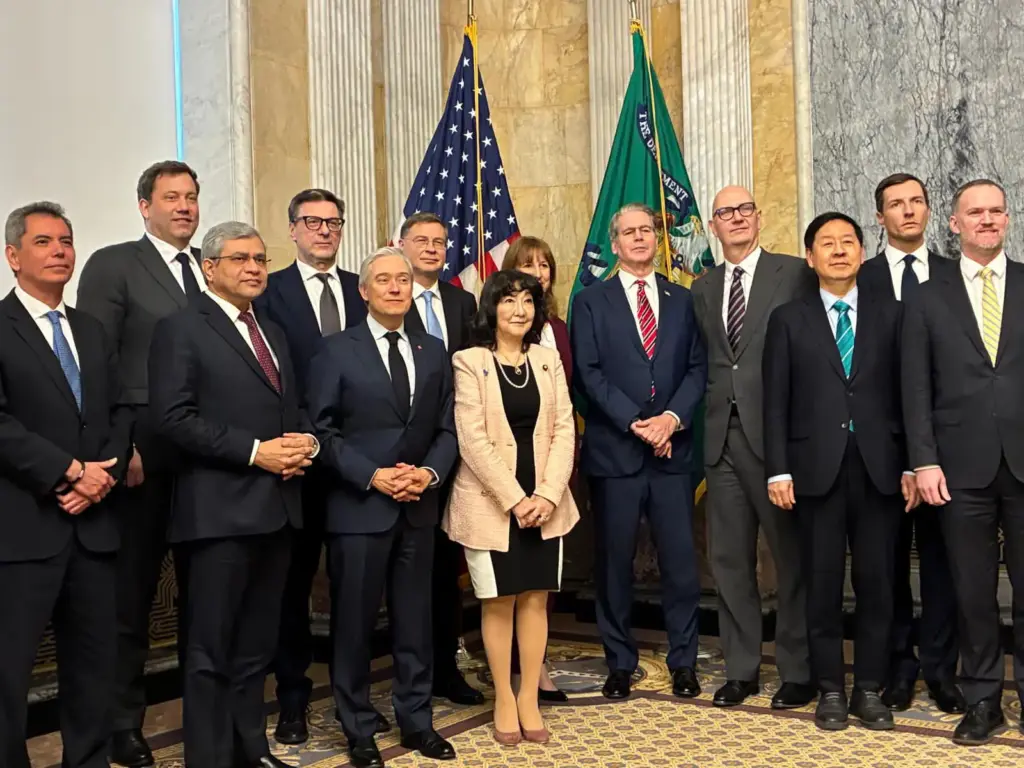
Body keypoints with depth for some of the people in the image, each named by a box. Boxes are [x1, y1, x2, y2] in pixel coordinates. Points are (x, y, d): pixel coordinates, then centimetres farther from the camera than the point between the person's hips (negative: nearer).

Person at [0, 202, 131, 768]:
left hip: (93, 523, 6)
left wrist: (103, 474, -5)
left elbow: (120, 412, 12)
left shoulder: (92, 332, 18)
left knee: (94, 667, 11)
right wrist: (71, 471, -15)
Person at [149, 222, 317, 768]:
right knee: (212, 648, 1)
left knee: (257, 644, 16)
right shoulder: (181, 329, -5)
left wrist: (303, 442, 0)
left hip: (277, 509, 7)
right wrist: (254, 452, -18)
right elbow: (173, 417, -15)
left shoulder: (273, 333, 19)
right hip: (219, 512, -7)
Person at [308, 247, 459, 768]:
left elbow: (446, 429, 9)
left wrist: (429, 473, -9)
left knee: (415, 621, 11)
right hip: (358, 508, -3)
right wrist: (373, 476, -16)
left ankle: (416, 721, 25)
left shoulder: (434, 351, 10)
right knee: (354, 624, 5)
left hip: (418, 509, 4)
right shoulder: (336, 351, -2)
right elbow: (321, 430, -7)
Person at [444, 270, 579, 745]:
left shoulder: (548, 359, 8)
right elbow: (472, 439, -11)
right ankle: (503, 699, 17)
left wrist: (548, 494, -10)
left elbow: (564, 429, 3)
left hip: (543, 501, 3)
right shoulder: (468, 362, -5)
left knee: (536, 599, 7)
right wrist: (514, 499, -15)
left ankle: (529, 698, 18)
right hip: (491, 501, -3)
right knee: (499, 602, 5)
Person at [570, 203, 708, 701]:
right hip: (614, 450, -1)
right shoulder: (591, 302, 5)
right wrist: (635, 423, -12)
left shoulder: (683, 300, 13)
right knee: (615, 562, 5)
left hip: (673, 449, 2)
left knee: (681, 560, 3)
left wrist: (672, 417, -11)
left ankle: (683, 662, 16)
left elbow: (697, 368, 6)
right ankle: (620, 664, 17)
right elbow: (589, 374, -4)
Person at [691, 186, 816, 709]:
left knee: (792, 554, 3)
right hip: (721, 435, 5)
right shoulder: (703, 289, 15)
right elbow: (702, 363, 14)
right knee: (729, 558, 9)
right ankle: (740, 669, 21)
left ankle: (797, 671, 15)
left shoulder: (795, 275, 0)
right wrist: (702, 419, 2)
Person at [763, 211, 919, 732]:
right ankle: (830, 689, 16)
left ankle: (869, 689, 17)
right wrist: (778, 470, -5)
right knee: (823, 582, 5)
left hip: (879, 469, 1)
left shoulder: (891, 315, 9)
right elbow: (775, 402, 2)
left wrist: (911, 465, 0)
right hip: (817, 470, -1)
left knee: (876, 582, 5)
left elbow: (905, 394, 6)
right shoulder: (788, 320, 6)